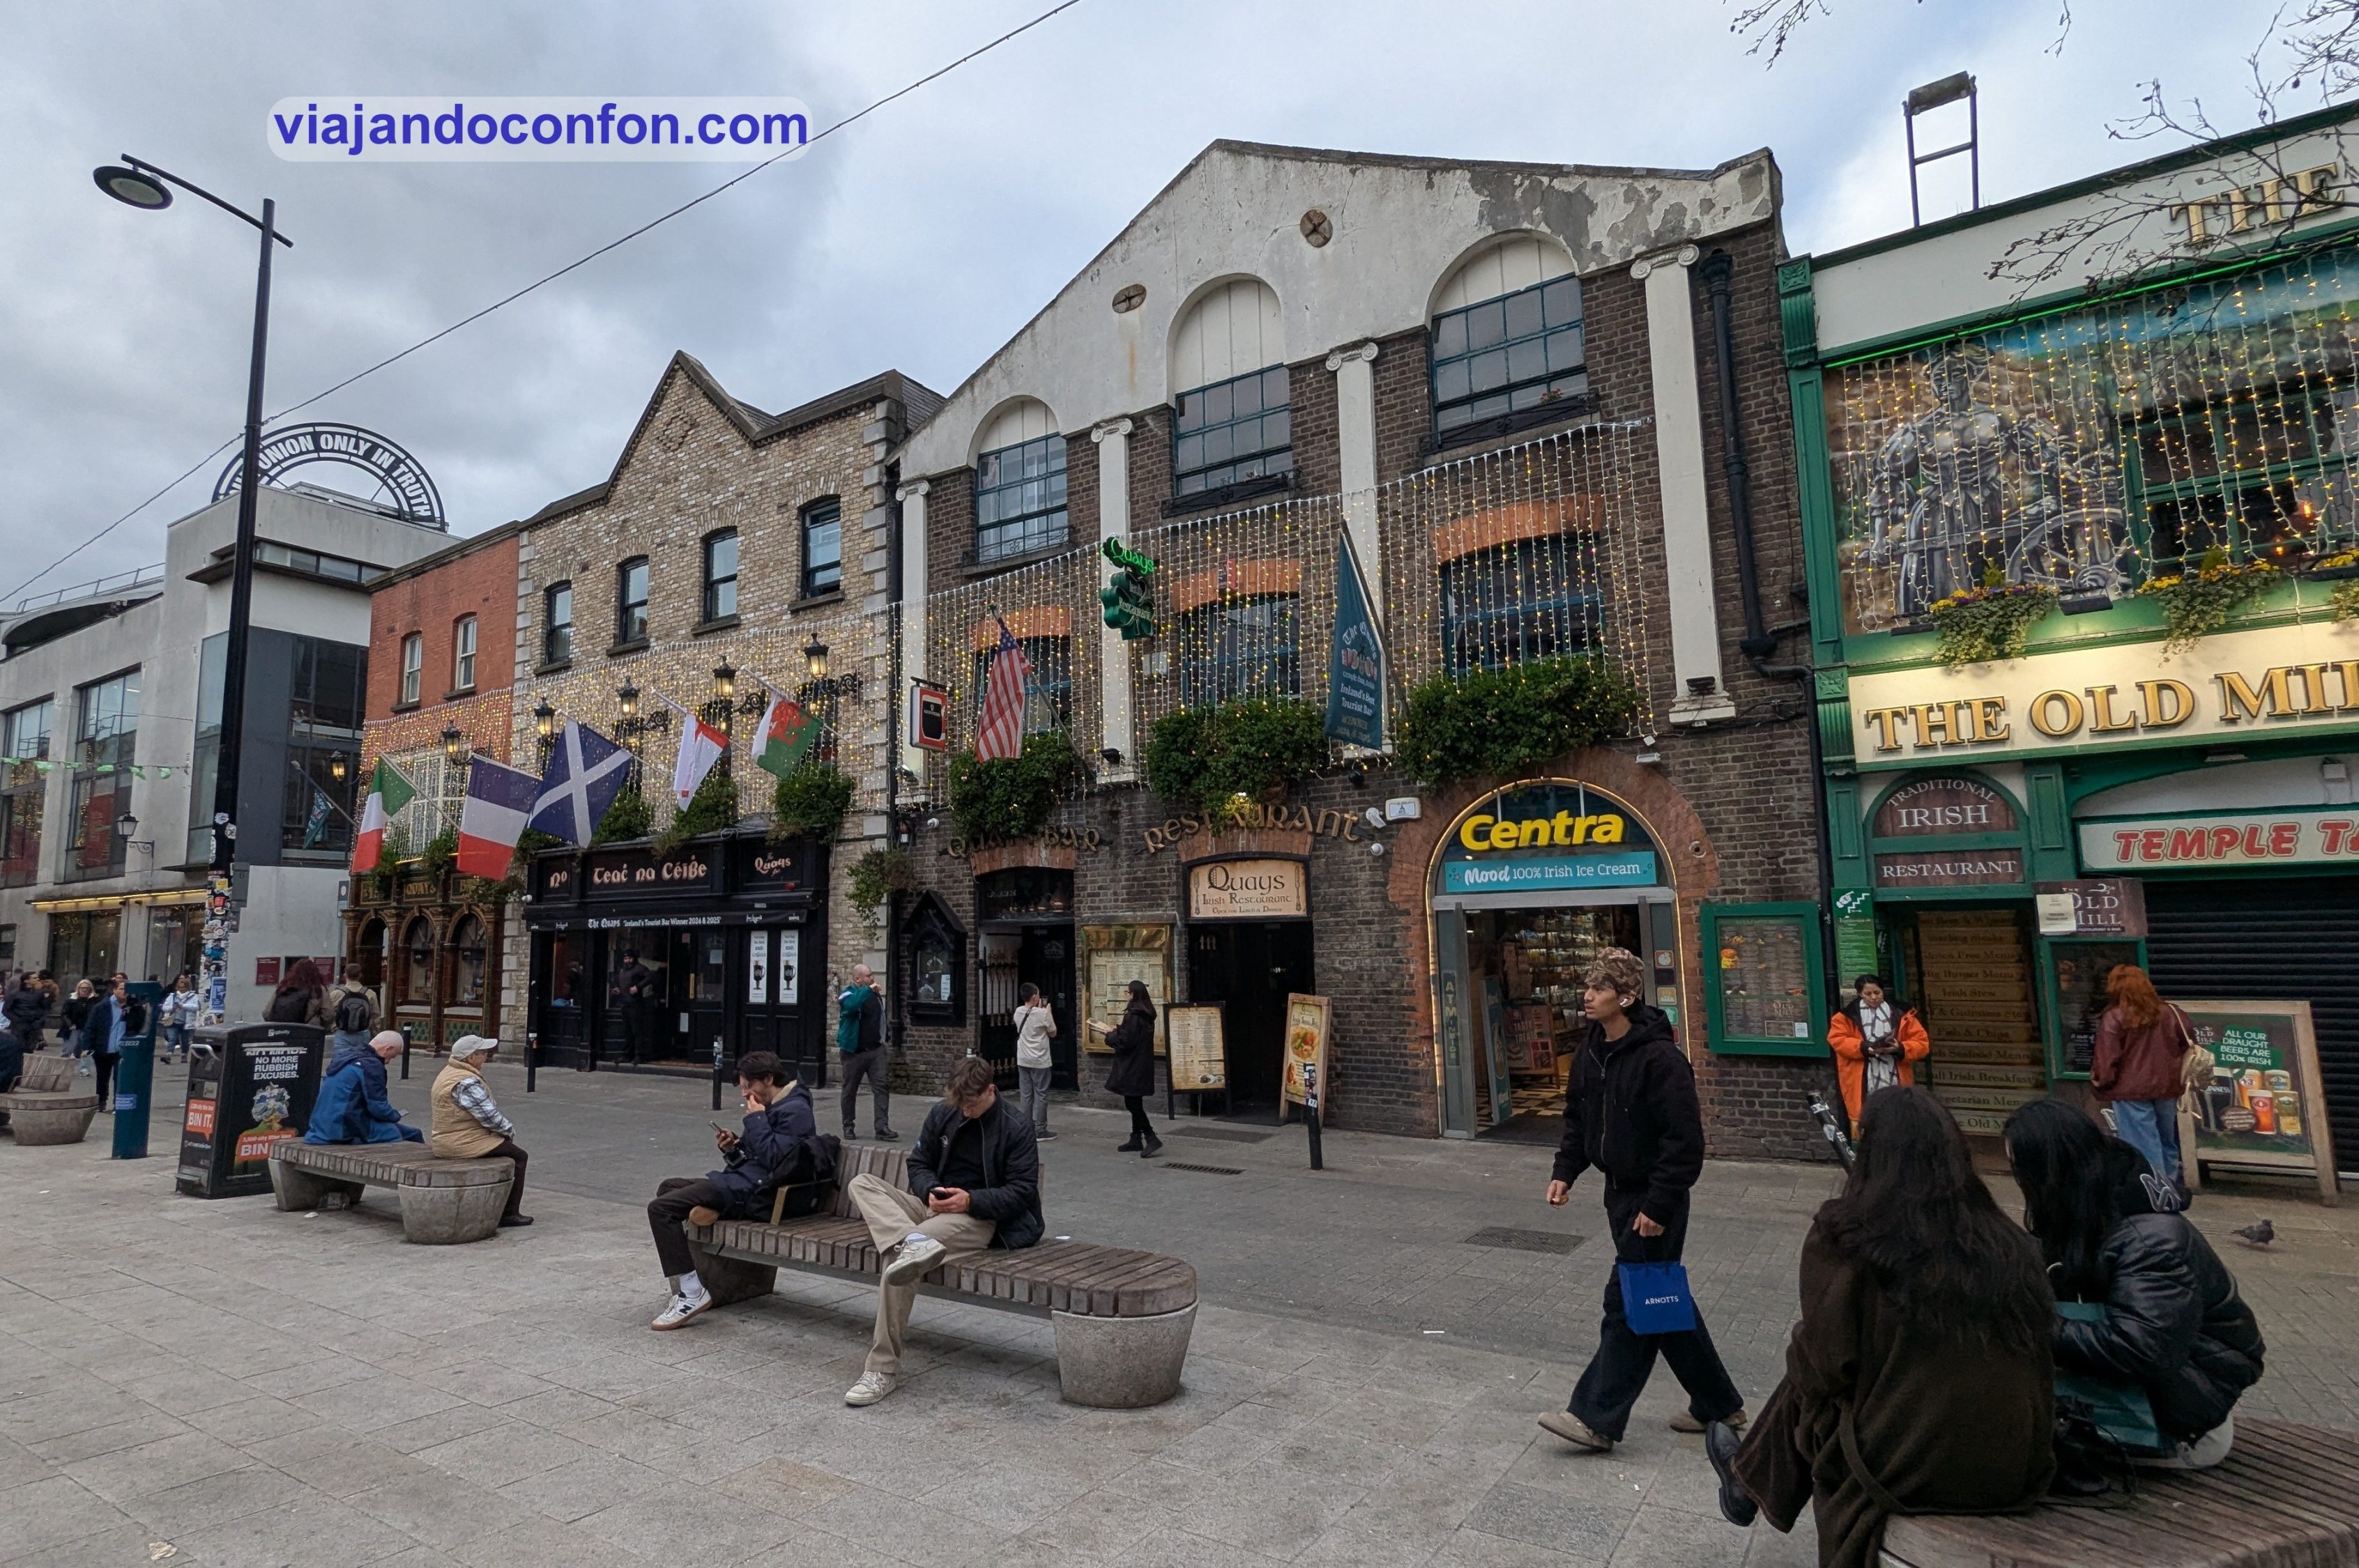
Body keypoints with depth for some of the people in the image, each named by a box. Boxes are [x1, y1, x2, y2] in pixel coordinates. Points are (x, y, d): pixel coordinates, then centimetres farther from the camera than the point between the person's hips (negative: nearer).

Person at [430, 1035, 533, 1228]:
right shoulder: (467, 1082, -23)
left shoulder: (449, 1072, 11)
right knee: (518, 1156, -2)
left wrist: (505, 1128, 9)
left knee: (508, 1148, 20)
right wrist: (510, 1129, -5)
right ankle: (509, 1214, 4)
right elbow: (490, 1116, -22)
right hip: (464, 1144, -11)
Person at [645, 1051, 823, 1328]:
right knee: (668, 1186, 24)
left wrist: (756, 1119, -14)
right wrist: (733, 1147, 1)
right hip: (741, 1181, 11)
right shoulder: (773, 1109, 19)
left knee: (660, 1208, -16)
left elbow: (773, 1158, -22)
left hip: (756, 1193, -11)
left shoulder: (795, 1111, -12)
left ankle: (691, 1292, -19)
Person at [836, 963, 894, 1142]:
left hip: (876, 1050, 5)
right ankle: (848, 1127, 22)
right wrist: (868, 990, -33)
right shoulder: (848, 994, -9)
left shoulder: (875, 995, 10)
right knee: (850, 1090, 8)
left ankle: (882, 1128, -9)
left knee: (881, 1088, -6)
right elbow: (851, 1005, -36)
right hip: (854, 1051, -5)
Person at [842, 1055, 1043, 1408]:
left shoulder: (1016, 1127, -7)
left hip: (980, 1218, -7)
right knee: (861, 1184, -14)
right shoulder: (942, 1114, 8)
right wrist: (930, 1190, -9)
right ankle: (912, 1242, -42)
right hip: (933, 1207, 7)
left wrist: (971, 1200, -22)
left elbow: (1023, 1191, -9)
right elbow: (918, 1163, 15)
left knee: (898, 1255, -31)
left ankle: (884, 1368, -24)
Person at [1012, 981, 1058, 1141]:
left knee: (1026, 1095, 9)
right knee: (1041, 1096, 1)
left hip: (1023, 1061, 6)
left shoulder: (1018, 1012, 2)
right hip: (1040, 1061, -6)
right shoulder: (1043, 1014, -15)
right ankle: (1040, 1131, 2)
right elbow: (1053, 1033, -2)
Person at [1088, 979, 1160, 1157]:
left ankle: (1151, 1138, -11)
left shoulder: (1133, 1015, -20)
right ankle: (1136, 1139, 21)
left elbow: (1124, 1041, -20)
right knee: (1135, 1102, 16)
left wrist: (1109, 1035, -4)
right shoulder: (1147, 1015, 9)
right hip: (1143, 1065, 10)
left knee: (1132, 1103, -6)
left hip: (1132, 1067, -9)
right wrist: (1115, 1032, 15)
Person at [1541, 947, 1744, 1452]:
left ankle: (1597, 1418, 4)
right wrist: (1566, 1171, 4)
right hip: (1620, 1193, 9)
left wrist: (1658, 1206, -21)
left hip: (1655, 1201, -9)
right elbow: (1578, 1118, 15)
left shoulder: (1659, 1059, -21)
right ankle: (1718, 1402, 33)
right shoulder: (1592, 1050, 5)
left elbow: (1685, 1142, -22)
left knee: (1628, 1302, -3)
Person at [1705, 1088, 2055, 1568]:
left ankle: (1751, 1482, 46)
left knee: (1804, 1386, 22)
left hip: (1907, 1472, -5)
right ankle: (1752, 1479, 45)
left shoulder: (1844, 1234, -14)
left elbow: (1825, 1367, -12)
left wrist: (1801, 1347, 10)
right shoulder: (2009, 1241, 1)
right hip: (2017, 1471, 5)